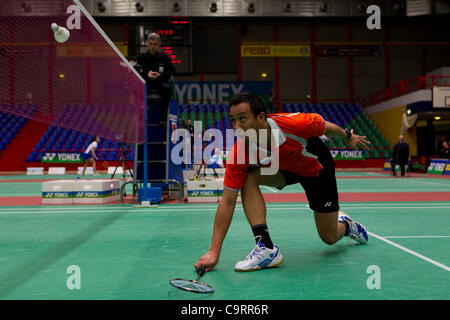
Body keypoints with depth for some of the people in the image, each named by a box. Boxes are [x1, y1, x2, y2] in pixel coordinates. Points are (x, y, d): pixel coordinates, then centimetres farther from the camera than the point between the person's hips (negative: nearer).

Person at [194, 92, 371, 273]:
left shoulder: (294, 124, -39)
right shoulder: (239, 153, -32)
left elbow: (326, 127, -15)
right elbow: (228, 202, -30)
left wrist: (348, 137, 6)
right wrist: (214, 251, -34)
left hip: (317, 168, -2)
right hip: (282, 169, 2)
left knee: (329, 238, 1)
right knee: (249, 177, -29)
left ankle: (345, 223, 38)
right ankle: (266, 248, -25)